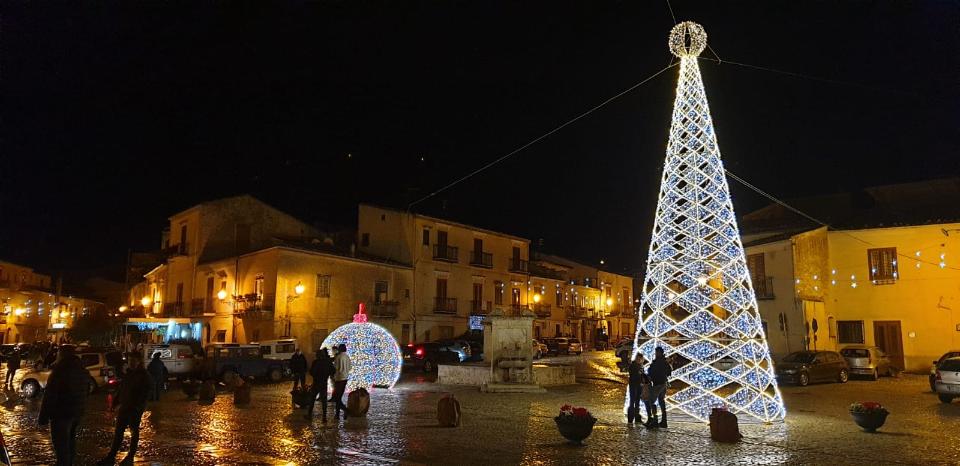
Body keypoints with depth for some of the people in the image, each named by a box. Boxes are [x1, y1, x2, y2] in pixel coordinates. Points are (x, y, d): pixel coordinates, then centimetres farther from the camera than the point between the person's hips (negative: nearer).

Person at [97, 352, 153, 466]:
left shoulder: (144, 376, -11)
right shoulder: (128, 373, 9)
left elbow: (145, 394, -16)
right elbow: (121, 389, 16)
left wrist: (138, 406, -23)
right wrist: (116, 402, 9)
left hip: (136, 408, -6)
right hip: (124, 406, 6)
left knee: (134, 431, 5)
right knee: (118, 431, 5)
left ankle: (130, 457, 15)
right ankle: (111, 456, 9)